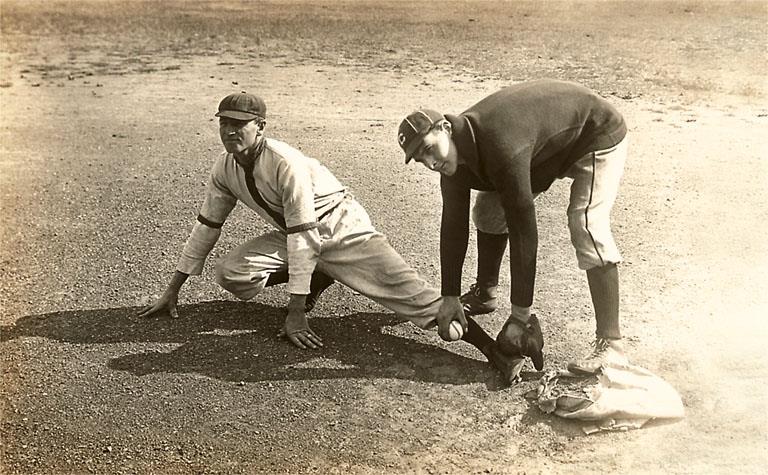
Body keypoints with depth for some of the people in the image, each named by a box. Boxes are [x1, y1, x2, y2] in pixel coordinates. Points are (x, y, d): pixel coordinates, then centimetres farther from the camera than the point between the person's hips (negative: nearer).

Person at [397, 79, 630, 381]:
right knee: (489, 209, 4)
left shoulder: (500, 147, -41)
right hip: (552, 142, 8)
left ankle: (610, 346, -23)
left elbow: (523, 230, -39)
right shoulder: (455, 153, -14)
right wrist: (449, 297, -8)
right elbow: (453, 225, -8)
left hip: (597, 136, -8)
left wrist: (520, 316, -35)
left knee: (586, 226, -26)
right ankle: (485, 294, 24)